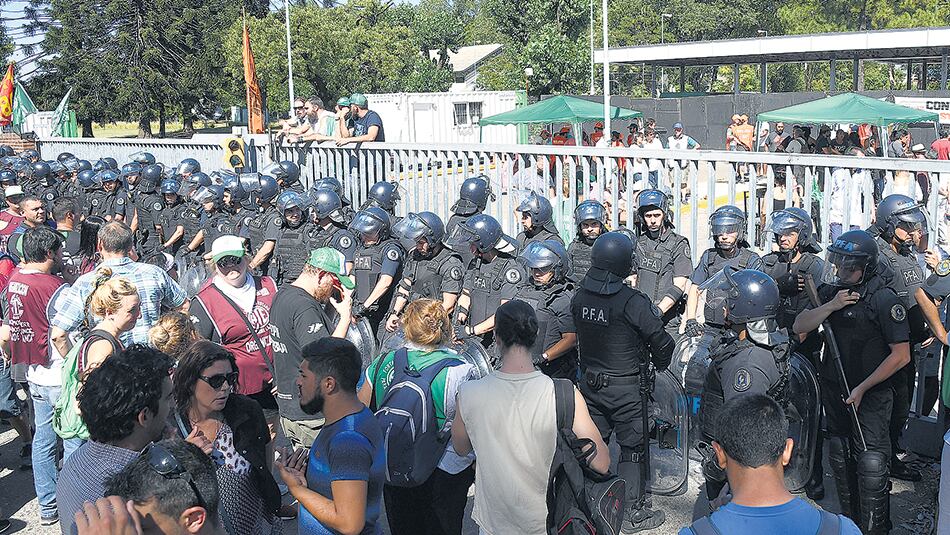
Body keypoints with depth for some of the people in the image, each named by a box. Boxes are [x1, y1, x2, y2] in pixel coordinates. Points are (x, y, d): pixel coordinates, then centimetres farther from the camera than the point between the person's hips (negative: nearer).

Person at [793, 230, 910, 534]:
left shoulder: (884, 300, -16)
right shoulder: (830, 292, 2)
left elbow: (901, 355, -15)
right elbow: (799, 327, -3)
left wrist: (862, 389, -16)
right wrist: (831, 306, -19)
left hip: (871, 396, -6)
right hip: (834, 392, 6)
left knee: (870, 467, -6)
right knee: (841, 463, 16)